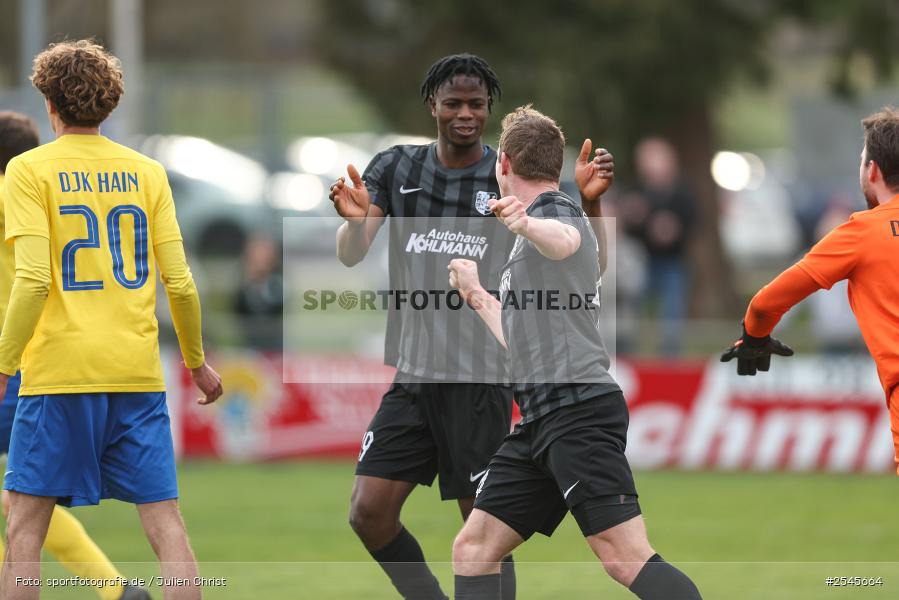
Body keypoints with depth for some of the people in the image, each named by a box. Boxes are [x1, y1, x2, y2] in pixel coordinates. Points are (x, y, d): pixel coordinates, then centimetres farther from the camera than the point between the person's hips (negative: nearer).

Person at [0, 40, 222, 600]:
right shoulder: (146, 171, 8)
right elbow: (180, 282, 5)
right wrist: (197, 361, 18)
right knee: (165, 520, 3)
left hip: (60, 371, -3)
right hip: (138, 370, 3)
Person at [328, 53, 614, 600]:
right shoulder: (396, 169, 5)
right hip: (411, 373, 4)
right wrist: (355, 220, -26)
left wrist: (589, 201, -23)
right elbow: (351, 256, -4)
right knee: (369, 513, -1)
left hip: (479, 379, -4)